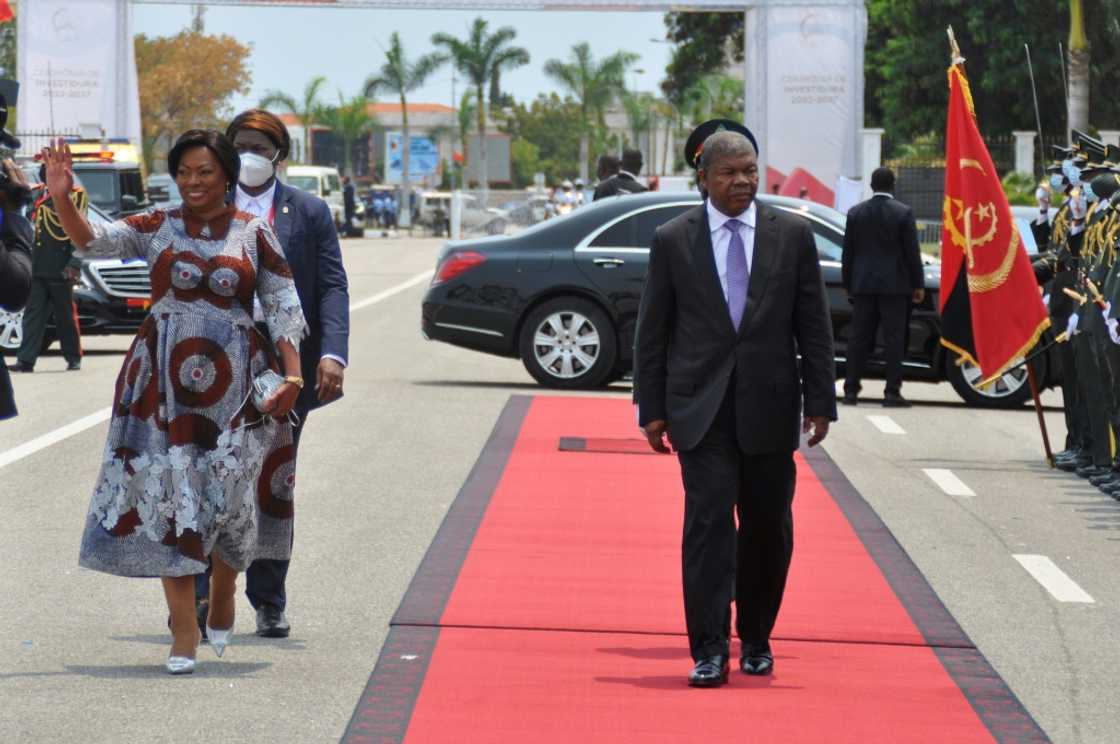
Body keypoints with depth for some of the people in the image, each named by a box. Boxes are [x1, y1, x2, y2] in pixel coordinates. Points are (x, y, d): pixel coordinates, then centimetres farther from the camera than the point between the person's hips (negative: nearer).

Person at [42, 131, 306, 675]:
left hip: (234, 380, 0)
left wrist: (292, 372, -5)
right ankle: (184, 634, -2)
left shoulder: (254, 233, 4)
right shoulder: (157, 227, 5)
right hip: (163, 380, 0)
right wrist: (61, 197, -25)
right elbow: (92, 239, -8)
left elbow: (282, 305, 5)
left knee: (230, 492, 2)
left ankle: (222, 601, 30)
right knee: (169, 495, -5)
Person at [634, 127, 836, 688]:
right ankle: (709, 650, -9)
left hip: (769, 408, 2)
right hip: (701, 409, -2)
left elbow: (814, 325, 5)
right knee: (708, 522, -9)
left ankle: (756, 639, 25)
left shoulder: (792, 235, 4)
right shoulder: (672, 240, 2)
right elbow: (652, 331, 5)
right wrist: (652, 408, 1)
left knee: (768, 528, 8)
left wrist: (819, 400, 0)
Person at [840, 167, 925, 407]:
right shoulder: (903, 213, -6)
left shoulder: (856, 213, 4)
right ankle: (892, 392, -5)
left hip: (863, 285, 3)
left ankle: (851, 389, 5)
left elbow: (848, 252, 7)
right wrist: (918, 285, 2)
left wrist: (848, 283, 15)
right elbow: (912, 252, -5)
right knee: (894, 338, -1)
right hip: (894, 285, -3)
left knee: (859, 338, 7)